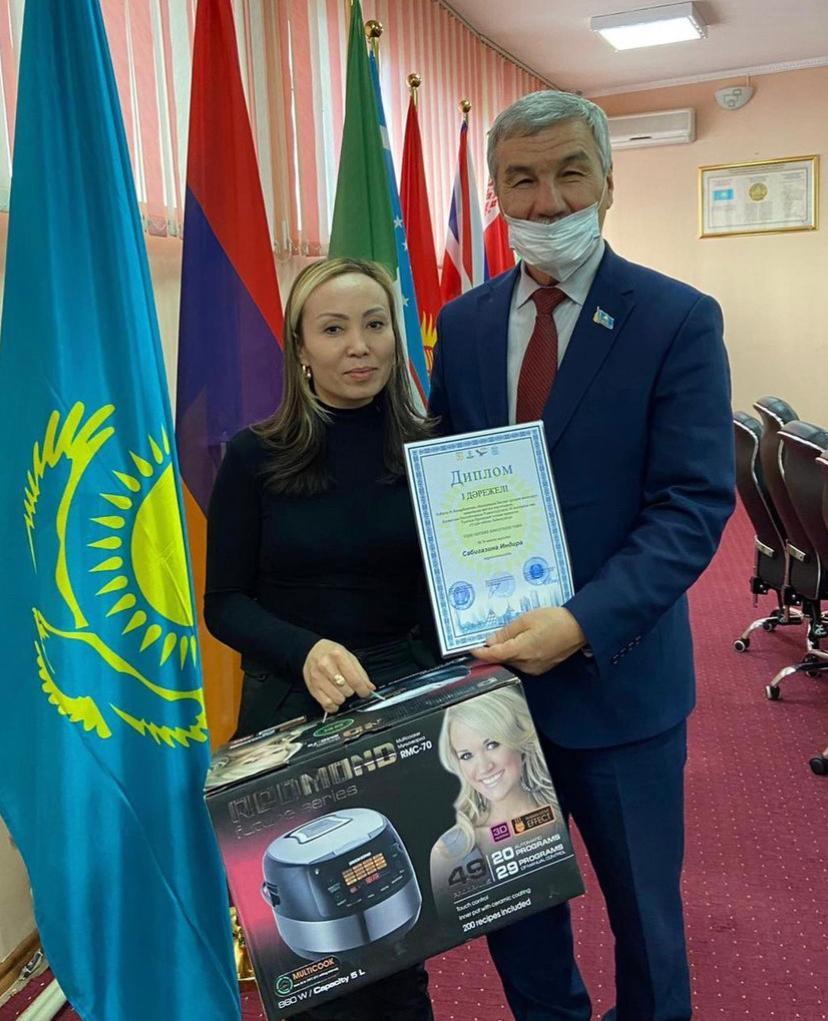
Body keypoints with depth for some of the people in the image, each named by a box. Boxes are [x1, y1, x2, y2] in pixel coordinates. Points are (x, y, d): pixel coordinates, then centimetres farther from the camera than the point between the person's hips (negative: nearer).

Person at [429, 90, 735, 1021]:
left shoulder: (679, 320, -10)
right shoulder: (463, 322, 4)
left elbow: (694, 504, -16)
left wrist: (583, 623, -27)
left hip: (615, 669, -3)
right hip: (487, 663, 4)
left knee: (642, 905, 17)